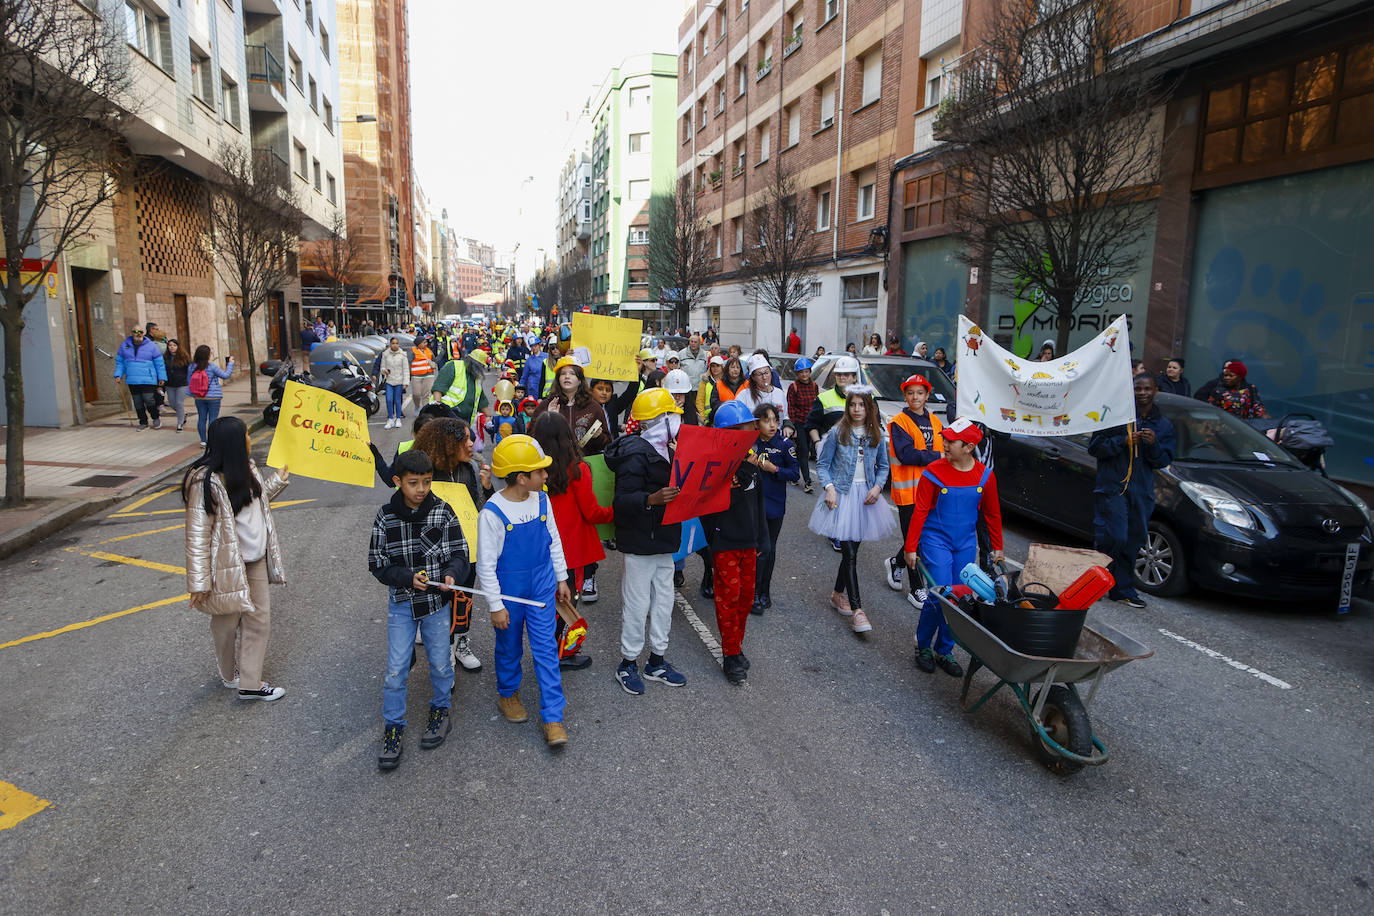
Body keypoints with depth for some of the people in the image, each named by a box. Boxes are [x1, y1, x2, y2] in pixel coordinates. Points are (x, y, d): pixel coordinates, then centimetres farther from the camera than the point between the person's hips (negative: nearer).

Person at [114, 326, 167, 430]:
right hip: (132, 381, 4)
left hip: (148, 380, -4)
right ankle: (143, 422, 20)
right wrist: (118, 375, 3)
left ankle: (156, 418, 11)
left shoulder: (151, 346, 0)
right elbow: (119, 362, 15)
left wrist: (162, 377, 0)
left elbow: (159, 363, 3)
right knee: (138, 403, 8)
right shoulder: (124, 346, 9)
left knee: (149, 399, -14)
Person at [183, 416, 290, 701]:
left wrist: (280, 478, 24)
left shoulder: (246, 468, 3)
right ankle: (229, 675, 37)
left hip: (256, 561, 8)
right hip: (228, 567, -8)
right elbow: (197, 535, -21)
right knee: (227, 623, 15)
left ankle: (250, 683, 20)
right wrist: (199, 582, -20)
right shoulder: (205, 482, -23)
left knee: (259, 619, 10)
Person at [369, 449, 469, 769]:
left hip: (437, 600, 0)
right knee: (396, 668, 3)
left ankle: (440, 710, 38)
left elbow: (459, 554, -7)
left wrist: (451, 574, -28)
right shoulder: (385, 517, -9)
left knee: (440, 662, 13)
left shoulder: (443, 513, -10)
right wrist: (409, 578, -20)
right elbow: (377, 564, -5)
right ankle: (393, 727, 21)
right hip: (401, 602, 0)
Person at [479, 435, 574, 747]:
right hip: (509, 590, -3)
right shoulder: (493, 512, -21)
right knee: (510, 648, 16)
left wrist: (561, 579, 13)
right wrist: (495, 605, -12)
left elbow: (554, 540, 9)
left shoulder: (541, 499, -5)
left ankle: (553, 718, 9)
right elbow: (486, 563, -15)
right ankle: (508, 694, 44)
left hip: (542, 586, 4)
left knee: (546, 650, 2)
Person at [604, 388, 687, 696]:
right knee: (637, 603, 2)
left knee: (664, 600, 16)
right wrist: (652, 499, -39)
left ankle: (657, 661, 30)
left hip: (662, 540, 9)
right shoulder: (635, 454, -19)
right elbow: (623, 500, -24)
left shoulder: (662, 449, 12)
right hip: (640, 541, -9)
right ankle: (628, 664, 19)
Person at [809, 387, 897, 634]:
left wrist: (877, 487, -4)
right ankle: (856, 610, -8)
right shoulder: (837, 432, -5)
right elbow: (822, 465, -1)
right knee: (849, 553, -10)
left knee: (852, 549, 12)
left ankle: (838, 594, 33)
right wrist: (829, 488, -15)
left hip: (866, 496, 4)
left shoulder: (876, 435, 5)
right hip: (842, 495, -4)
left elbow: (883, 466, 13)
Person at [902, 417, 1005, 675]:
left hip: (966, 543, 4)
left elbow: (992, 513, 10)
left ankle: (944, 651, 22)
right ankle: (923, 646, 11)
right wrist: (911, 547, -8)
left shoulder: (984, 475, -2)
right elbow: (920, 511, -9)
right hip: (936, 540, -4)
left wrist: (997, 547, 15)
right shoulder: (934, 472, -12)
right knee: (940, 595, -11)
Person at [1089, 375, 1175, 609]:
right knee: (1114, 537, -13)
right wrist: (1123, 442, -15)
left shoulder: (1164, 425, 14)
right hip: (1112, 487, -4)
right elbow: (1095, 447, -2)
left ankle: (1122, 590, 16)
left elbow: (1164, 461, 10)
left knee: (1133, 542, 7)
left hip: (1142, 492, 4)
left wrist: (1154, 445, -10)